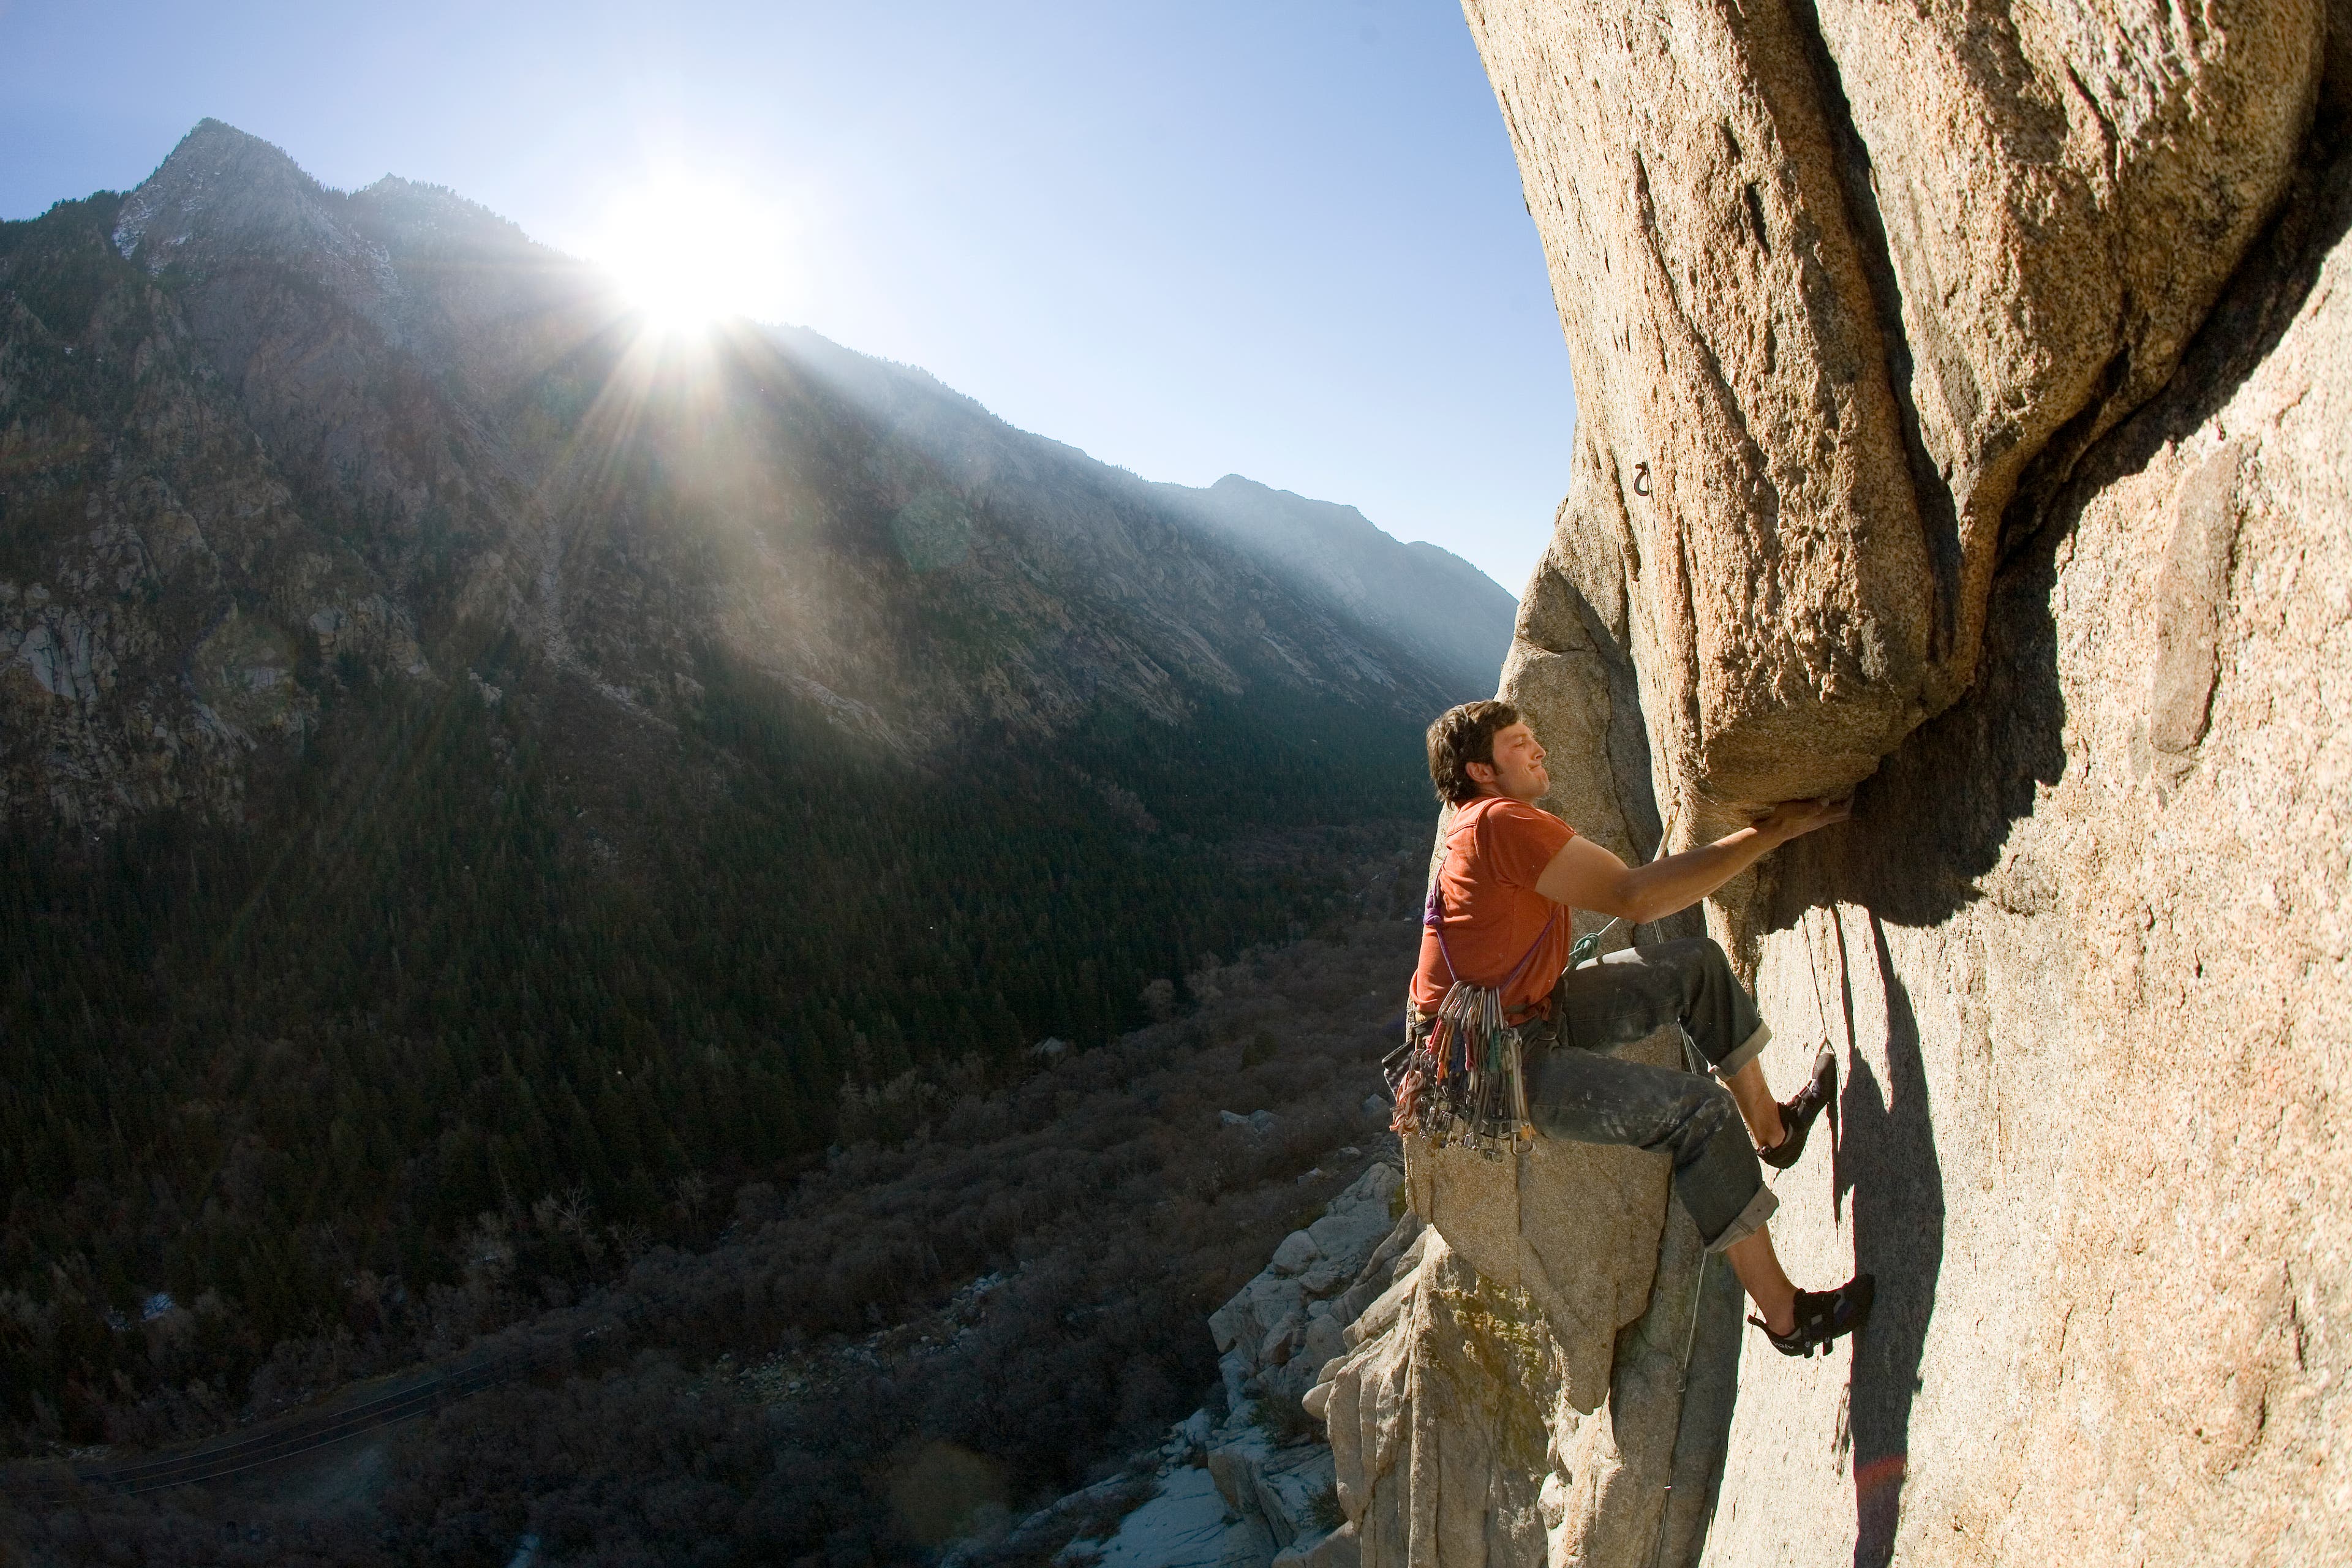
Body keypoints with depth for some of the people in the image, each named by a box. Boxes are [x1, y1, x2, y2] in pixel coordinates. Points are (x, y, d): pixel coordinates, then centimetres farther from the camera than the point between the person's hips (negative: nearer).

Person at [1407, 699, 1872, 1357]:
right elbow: (1633, 897, -24)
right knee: (1700, 1113, -18)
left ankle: (1769, 1126, 22)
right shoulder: (1500, 822, -23)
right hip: (1492, 1062, -10)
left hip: (1535, 1013, 10)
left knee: (1696, 965, 8)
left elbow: (1614, 894, 11)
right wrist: (1769, 834, -20)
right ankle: (1785, 1316, -6)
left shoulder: (1491, 822, 10)